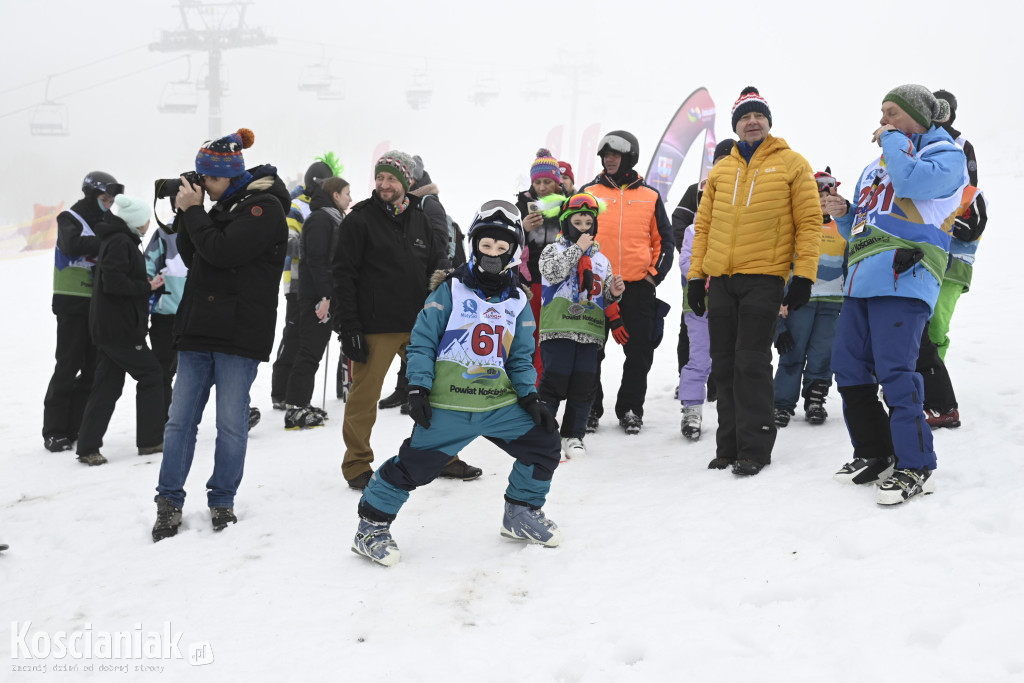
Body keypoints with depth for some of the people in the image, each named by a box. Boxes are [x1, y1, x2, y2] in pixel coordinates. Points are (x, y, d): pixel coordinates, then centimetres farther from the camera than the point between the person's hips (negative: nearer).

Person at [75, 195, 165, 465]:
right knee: (151, 374, 3)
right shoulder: (121, 242, -15)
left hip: (106, 328, 10)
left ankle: (88, 448, 7)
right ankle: (150, 440, 9)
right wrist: (146, 287, -14)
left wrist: (147, 282, 8)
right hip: (120, 328, -10)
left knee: (107, 385, 9)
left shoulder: (114, 239, 17)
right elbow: (113, 282, -24)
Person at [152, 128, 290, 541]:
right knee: (180, 419, 4)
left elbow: (221, 251, -18)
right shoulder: (224, 206, 17)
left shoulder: (264, 207, -7)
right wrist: (184, 216, 7)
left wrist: (192, 211, -7)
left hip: (239, 335, -7)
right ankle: (169, 502, 10)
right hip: (199, 330, 7)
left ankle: (222, 501, 14)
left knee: (231, 424, 1)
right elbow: (193, 258, 19)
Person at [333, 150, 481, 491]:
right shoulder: (361, 219, -3)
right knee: (364, 395, -1)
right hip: (375, 327, -5)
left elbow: (438, 266, 17)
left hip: (419, 324, 5)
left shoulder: (421, 219, 11)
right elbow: (344, 275, -6)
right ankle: (357, 465, 12)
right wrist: (349, 328, -12)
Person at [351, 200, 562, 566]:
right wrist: (418, 389, -11)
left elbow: (521, 358, 15)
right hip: (448, 406, -5)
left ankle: (522, 514, 23)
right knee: (413, 464, -11)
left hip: (500, 404, 5)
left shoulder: (517, 302, 11)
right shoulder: (450, 291, -2)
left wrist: (530, 398, 2)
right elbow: (422, 343, -2)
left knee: (544, 445, 4)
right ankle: (372, 526, 7)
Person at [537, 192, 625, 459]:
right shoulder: (554, 249, 6)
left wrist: (613, 293, -2)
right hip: (558, 328, -4)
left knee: (584, 384, 2)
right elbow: (553, 272, -16)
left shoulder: (601, 259, 18)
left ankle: (573, 436, 13)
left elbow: (604, 298, 21)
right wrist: (577, 248, -9)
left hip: (590, 331, 4)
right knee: (555, 379, -8)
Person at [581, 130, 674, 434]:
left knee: (639, 353, 4)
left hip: (638, 287, 1)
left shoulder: (650, 196, 8)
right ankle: (590, 408, 14)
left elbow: (664, 240, 12)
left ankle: (630, 409, 15)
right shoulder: (589, 192, 6)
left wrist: (656, 274, 2)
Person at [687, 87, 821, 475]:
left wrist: (804, 275, -9)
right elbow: (703, 225, 16)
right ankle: (729, 447, 16)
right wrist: (696, 275, 9)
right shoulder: (720, 171, 15)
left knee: (752, 363, -8)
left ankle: (754, 448, 0)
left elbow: (809, 221, -1)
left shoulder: (792, 165, 3)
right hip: (720, 279, 5)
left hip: (764, 277, -5)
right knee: (724, 366, 7)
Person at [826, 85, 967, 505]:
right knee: (848, 366, 7)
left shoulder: (945, 154, 3)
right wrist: (845, 214, 9)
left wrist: (892, 140, -4)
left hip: (903, 277, -8)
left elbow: (913, 182, -20)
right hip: (863, 279, 9)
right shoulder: (876, 166, 26)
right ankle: (874, 454, 19)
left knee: (894, 369, -15)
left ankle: (915, 467, -7)